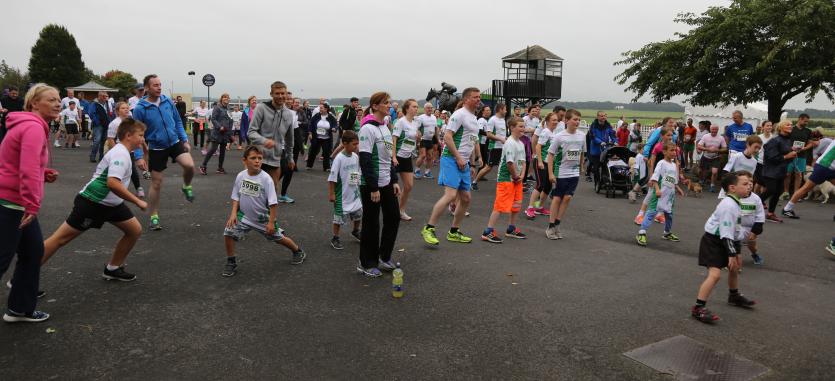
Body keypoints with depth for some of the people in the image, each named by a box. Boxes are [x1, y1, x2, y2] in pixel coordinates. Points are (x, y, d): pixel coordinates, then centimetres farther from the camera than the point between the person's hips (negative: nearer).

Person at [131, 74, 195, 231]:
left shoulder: (168, 101, -2)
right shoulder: (140, 108, -12)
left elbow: (178, 121, 10)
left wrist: (185, 139, 5)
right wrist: (139, 157, -10)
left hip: (175, 143, 2)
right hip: (156, 149, -2)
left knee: (189, 165, -25)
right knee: (156, 184, 5)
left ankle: (187, 187, 8)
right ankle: (154, 217, 21)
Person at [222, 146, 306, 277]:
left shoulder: (266, 179, -21)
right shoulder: (240, 176, -9)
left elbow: (273, 203, -18)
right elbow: (236, 196, 4)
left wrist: (271, 222, -18)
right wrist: (234, 213, -8)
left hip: (263, 219, -3)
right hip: (244, 216, 3)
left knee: (278, 238, 12)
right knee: (229, 232, -14)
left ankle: (298, 251, 41)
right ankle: (231, 263, 6)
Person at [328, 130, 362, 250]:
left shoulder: (356, 156, 0)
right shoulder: (339, 158, -19)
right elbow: (332, 178, -17)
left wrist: (359, 188, 15)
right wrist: (331, 194, -15)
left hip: (354, 192, 7)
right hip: (342, 194, -6)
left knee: (358, 212, 17)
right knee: (339, 216, 3)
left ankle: (356, 231, 42)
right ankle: (335, 238, 19)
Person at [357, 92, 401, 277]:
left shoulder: (385, 127, 11)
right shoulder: (368, 129, -15)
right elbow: (365, 161, -20)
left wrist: (394, 181, 12)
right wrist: (373, 188, -21)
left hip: (386, 183, 8)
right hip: (371, 185, -8)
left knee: (393, 217, 11)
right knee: (371, 224, 1)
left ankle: (384, 257, 25)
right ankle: (366, 264, 15)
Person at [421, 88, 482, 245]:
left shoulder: (474, 118, 19)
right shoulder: (459, 114, -10)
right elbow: (447, 137, -18)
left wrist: (478, 157, 19)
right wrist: (458, 158, -19)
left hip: (464, 163, 10)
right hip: (451, 160, -9)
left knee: (465, 198, 10)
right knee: (451, 194, -20)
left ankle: (454, 232, 21)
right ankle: (428, 229, -12)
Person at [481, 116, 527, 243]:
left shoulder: (521, 144, 13)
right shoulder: (510, 143, -17)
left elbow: (523, 161, 15)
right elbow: (509, 162, -23)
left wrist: (521, 175, 0)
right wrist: (516, 176, -13)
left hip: (516, 179, 10)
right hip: (506, 179, -10)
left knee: (517, 205, 16)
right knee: (500, 206, -10)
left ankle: (511, 229, 30)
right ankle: (488, 232, -7)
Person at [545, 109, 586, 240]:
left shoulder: (582, 136, 1)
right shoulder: (559, 137, -11)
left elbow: (582, 153, 14)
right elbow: (550, 155, -9)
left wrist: (580, 168, 17)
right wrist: (551, 173, -13)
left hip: (574, 173, 4)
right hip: (560, 173, -4)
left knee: (567, 198, 1)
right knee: (557, 198, 2)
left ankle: (557, 225, 14)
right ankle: (550, 227, 11)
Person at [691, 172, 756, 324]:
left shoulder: (735, 203, 9)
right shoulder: (729, 205, -23)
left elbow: (734, 229, 17)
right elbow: (726, 233, -25)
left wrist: (736, 253, 20)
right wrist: (732, 254, -22)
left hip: (724, 241, 11)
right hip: (712, 242, -11)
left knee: (735, 267, 28)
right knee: (715, 274, -21)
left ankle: (734, 296, 53)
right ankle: (698, 308, -19)